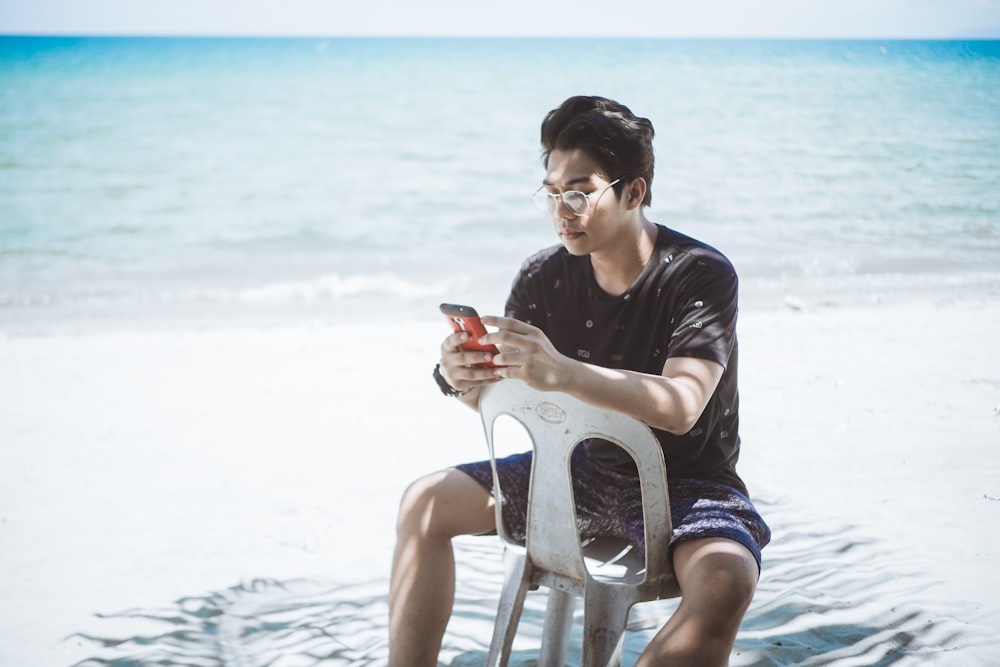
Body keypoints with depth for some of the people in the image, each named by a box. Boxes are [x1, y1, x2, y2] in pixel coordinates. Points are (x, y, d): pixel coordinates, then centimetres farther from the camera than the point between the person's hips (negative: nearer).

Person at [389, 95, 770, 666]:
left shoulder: (701, 275, -18)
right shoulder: (546, 277, -6)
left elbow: (681, 407, -31)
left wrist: (562, 372, -47)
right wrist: (465, 379, -28)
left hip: (685, 483, -5)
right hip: (586, 471, 5)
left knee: (725, 582, -36)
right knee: (427, 502, -5)